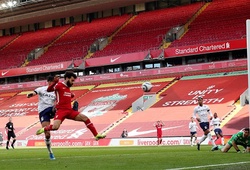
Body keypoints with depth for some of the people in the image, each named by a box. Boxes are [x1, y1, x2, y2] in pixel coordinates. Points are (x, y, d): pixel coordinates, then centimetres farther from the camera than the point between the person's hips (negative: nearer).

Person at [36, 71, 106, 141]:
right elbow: (48, 90, -23)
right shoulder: (59, 85, -5)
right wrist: (55, 82, -37)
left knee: (85, 118, -4)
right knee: (55, 127, -28)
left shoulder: (68, 87, 19)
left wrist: (71, 95, 19)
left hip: (70, 110, 7)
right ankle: (43, 129, 5)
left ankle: (96, 135, 0)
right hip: (61, 110, -7)